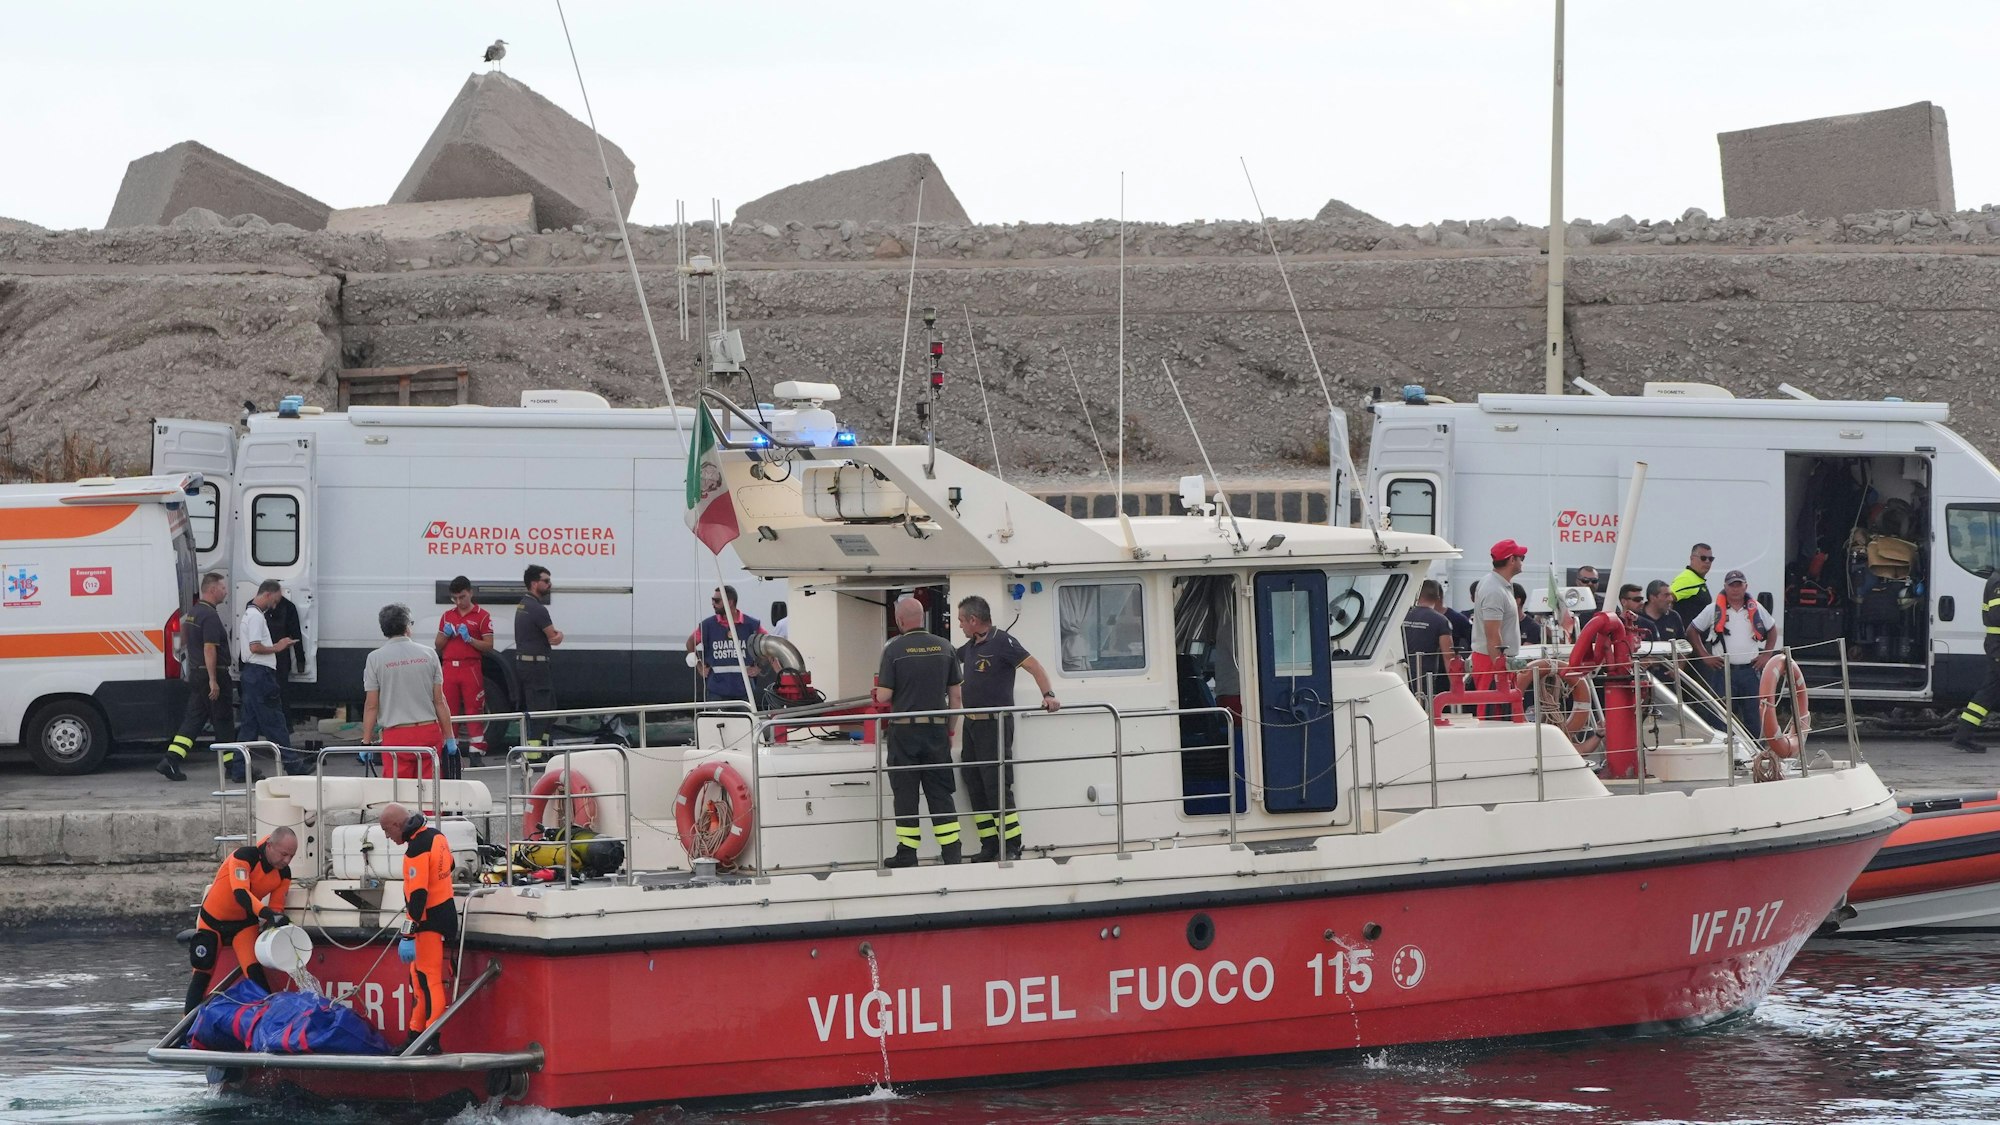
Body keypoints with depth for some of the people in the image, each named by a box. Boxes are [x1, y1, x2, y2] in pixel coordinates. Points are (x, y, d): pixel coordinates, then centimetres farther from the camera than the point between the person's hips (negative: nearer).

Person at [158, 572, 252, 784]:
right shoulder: (210, 616, -17)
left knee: (192, 719, 8)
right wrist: (213, 681, -24)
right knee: (222, 722, 0)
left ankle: (170, 760, -2)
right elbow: (209, 649, -23)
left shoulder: (192, 613, 14)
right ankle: (233, 767, 7)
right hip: (211, 674, -9)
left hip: (196, 673, 9)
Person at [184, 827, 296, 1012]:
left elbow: (276, 908, -4)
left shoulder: (283, 873, -10)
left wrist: (272, 925, -26)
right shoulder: (244, 857, -28)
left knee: (254, 969, -17)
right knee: (203, 972, 2)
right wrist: (266, 913, -53)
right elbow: (241, 893, -40)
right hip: (213, 919, -3)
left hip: (244, 923, 3)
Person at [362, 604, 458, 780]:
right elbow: (439, 701, 4)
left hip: (395, 735, -2)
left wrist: (366, 741, 5)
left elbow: (371, 706, -2)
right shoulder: (428, 655, 3)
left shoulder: (375, 658, -2)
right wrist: (449, 737, 10)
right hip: (429, 732, 2)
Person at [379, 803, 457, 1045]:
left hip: (431, 923, -10)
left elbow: (417, 896, -25)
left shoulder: (417, 850, -22)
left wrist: (408, 936, -24)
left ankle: (432, 1043, -8)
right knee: (418, 978, 16)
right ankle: (415, 1037, 21)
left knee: (429, 980, -8)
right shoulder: (435, 835, 6)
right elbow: (448, 866, 23)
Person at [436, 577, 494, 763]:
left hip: (471, 668, -4)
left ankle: (475, 752, -7)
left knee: (474, 710, -6)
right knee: (448, 711, 3)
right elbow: (438, 645, 19)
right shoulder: (447, 616, 16)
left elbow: (488, 646, -2)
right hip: (449, 668, 4)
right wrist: (446, 634, -1)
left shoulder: (482, 616, 2)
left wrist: (469, 639, -15)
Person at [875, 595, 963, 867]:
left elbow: (883, 696, -10)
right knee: (940, 793, 9)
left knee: (905, 794, 5)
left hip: (904, 730, -3)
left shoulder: (894, 649, -9)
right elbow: (956, 695, 4)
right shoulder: (944, 648, 2)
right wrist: (951, 730, 14)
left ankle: (907, 854, 5)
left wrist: (880, 688, 13)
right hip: (937, 729, 3)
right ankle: (951, 852, 5)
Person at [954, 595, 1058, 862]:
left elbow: (1035, 667, -16)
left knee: (997, 786, -11)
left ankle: (1011, 847, -9)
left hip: (995, 725, -9)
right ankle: (989, 847, 11)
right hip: (972, 725, 9)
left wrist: (1048, 695, -29)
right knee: (975, 788, 7)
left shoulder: (1002, 642, -11)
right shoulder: (970, 646, 14)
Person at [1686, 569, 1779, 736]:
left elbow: (1772, 629, 23)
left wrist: (1766, 655, 11)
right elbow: (1692, 631, 7)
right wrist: (1704, 656, 0)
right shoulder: (1714, 610, 2)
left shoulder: (1755, 609, 9)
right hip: (1723, 671, -2)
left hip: (1751, 671, 2)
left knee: (1754, 717, 3)